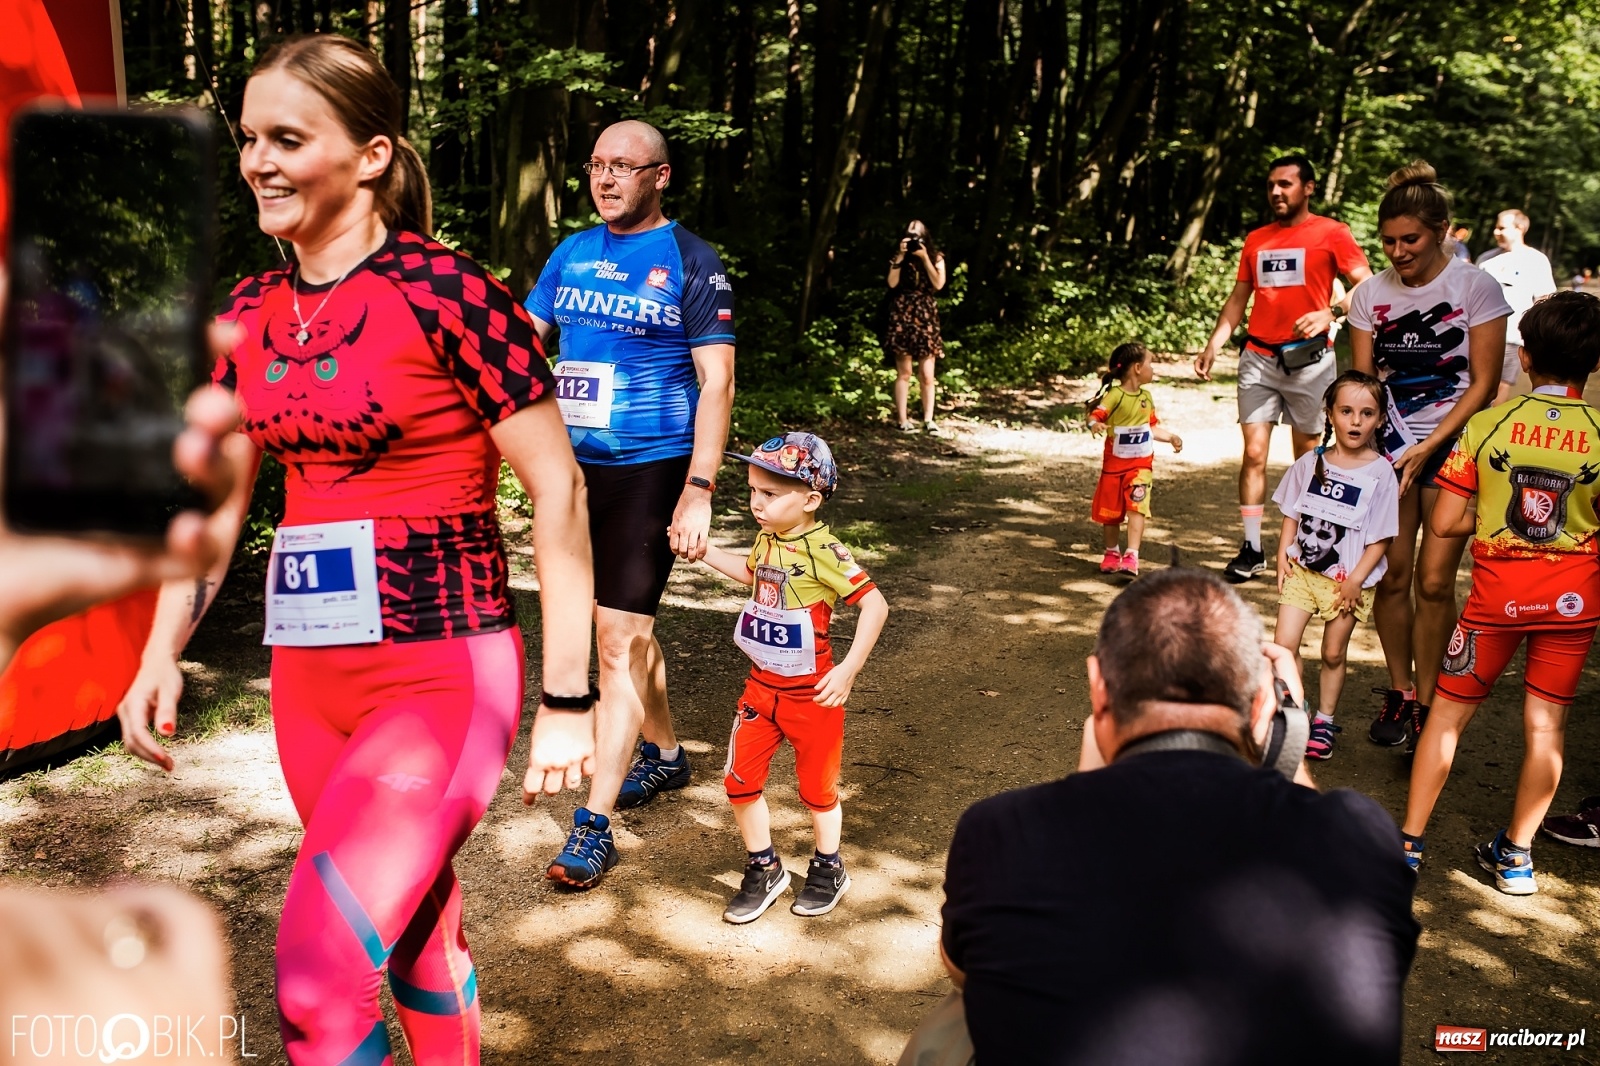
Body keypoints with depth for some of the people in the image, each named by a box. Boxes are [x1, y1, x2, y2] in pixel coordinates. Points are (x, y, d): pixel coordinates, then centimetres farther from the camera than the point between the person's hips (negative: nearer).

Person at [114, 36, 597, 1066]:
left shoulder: (446, 292, -13)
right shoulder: (250, 313, 7)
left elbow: (558, 490, -12)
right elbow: (214, 497, 16)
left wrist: (569, 699, -11)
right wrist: (162, 655, 6)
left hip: (444, 674, -6)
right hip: (309, 672, 7)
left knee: (319, 976, -13)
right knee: (413, 933, 21)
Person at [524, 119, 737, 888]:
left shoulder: (690, 262, -6)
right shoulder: (572, 253, 10)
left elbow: (717, 381, -11)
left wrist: (698, 492, -18)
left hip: (651, 470, -6)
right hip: (578, 467, 6)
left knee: (620, 637, -8)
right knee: (628, 625, 18)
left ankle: (594, 823, 0)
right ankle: (664, 753, 39)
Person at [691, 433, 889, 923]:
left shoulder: (823, 550, -23)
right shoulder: (767, 539, 0)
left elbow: (875, 604, -25)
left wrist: (849, 669, -29)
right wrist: (704, 551, 15)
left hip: (812, 694, -6)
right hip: (762, 685, 6)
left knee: (817, 787, 13)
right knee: (740, 781, 5)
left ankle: (828, 869, 37)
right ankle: (764, 870, 26)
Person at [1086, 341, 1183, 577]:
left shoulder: (1146, 397, 5)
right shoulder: (1114, 396, -14)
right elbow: (1095, 414, -24)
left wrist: (1171, 437, 10)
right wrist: (1094, 424, -44)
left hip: (1141, 464, 3)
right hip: (1114, 463, -3)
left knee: (1137, 507, -13)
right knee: (1111, 511, 10)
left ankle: (1131, 556, -16)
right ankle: (1112, 553, 30)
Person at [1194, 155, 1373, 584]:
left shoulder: (1332, 234, 1)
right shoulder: (1256, 239, 14)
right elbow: (1238, 299, 18)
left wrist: (1329, 312, -24)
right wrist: (1213, 344, 6)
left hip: (1308, 359, -3)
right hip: (1258, 358, 3)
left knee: (1308, 457, 6)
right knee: (1253, 453, -4)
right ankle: (1251, 550, 0)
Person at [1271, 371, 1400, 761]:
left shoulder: (1380, 472, -10)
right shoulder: (1311, 463, -1)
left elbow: (1381, 538, -8)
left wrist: (1356, 580, -13)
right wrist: (1283, 555, -1)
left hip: (1347, 579, -2)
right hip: (1301, 569, 2)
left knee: (1333, 654, 9)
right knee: (1283, 645, -5)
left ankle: (1324, 721, 28)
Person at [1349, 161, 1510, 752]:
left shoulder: (1477, 287, -7)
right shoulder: (1371, 294, 2)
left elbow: (1483, 384, -7)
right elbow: (1361, 381, 5)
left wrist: (1428, 448, -14)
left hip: (1454, 446, -2)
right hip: (1391, 446, 3)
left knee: (1434, 581, -6)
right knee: (1392, 574, 1)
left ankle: (1427, 703, 7)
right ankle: (1399, 692, 17)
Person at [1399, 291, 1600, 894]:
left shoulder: (1488, 424, -9)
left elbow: (1444, 522, -9)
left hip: (1499, 592, -1)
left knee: (1448, 713, 10)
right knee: (1545, 725, 11)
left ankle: (1408, 843, 14)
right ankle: (1515, 855, 18)